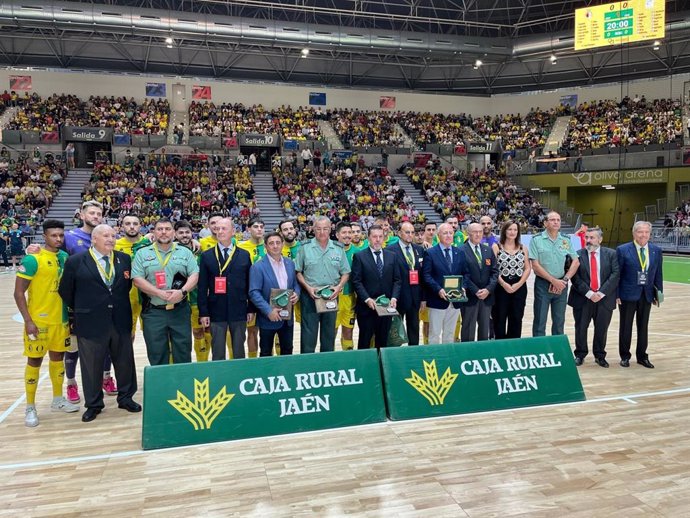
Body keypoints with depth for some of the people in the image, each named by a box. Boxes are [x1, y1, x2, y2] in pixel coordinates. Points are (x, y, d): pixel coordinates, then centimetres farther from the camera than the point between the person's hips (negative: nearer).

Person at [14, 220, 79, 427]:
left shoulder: (65, 257, 6)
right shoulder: (32, 259, -13)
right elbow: (19, 293, -12)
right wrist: (28, 321, -16)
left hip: (61, 320, 6)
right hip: (38, 321, -6)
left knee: (58, 358, 15)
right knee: (34, 361, 4)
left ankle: (58, 400, 29)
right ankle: (30, 408, 16)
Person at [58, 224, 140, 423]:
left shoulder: (124, 259, 5)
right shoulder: (75, 261, -4)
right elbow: (65, 291, 3)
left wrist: (121, 307, 10)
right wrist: (82, 310, 7)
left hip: (121, 322, 3)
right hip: (91, 322, -3)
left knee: (125, 361, 13)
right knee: (92, 365, 8)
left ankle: (126, 398, 30)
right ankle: (93, 404, 24)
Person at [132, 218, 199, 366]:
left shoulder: (185, 252, 6)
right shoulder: (142, 253, 3)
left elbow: (194, 275, 0)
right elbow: (137, 279, -5)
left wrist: (182, 291, -17)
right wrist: (160, 294, -15)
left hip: (180, 311, 1)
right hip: (153, 312, -1)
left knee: (183, 353, 7)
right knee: (157, 356, 7)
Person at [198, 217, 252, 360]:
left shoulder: (244, 255, 5)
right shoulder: (207, 256, 2)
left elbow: (249, 284, 6)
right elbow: (202, 287, 1)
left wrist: (251, 309, 3)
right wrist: (203, 312, -4)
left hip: (239, 311, 1)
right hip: (216, 312, -1)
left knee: (239, 353, 11)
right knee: (217, 354, 6)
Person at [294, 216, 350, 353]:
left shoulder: (338, 249, 5)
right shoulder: (305, 248, -2)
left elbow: (345, 273, 7)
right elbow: (298, 272, 0)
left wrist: (338, 287, -9)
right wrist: (308, 287, -13)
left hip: (331, 297, 3)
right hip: (310, 296, -2)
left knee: (329, 334, 12)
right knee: (308, 334, 0)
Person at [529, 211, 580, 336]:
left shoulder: (566, 240, 7)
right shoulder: (536, 240, -5)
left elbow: (576, 262, 6)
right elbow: (535, 266, -10)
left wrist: (565, 280, -7)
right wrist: (553, 280, -13)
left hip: (561, 285, 4)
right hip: (543, 284, -4)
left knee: (559, 321, 11)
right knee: (540, 322, 1)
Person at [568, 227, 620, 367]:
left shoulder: (611, 254, 3)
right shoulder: (577, 255, 0)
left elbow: (615, 274, -4)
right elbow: (575, 277, -5)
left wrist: (601, 293, -13)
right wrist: (589, 293, -14)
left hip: (604, 298, 1)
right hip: (583, 298, -1)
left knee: (601, 329, 8)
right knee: (581, 328, 5)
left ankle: (600, 356, 26)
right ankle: (580, 355, 21)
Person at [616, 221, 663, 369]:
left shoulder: (656, 251, 4)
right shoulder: (623, 250, -7)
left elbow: (658, 274, 8)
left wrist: (659, 294, 5)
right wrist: (616, 294, -10)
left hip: (647, 294, 3)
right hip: (628, 294, -3)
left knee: (643, 326, 11)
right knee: (626, 326, 6)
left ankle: (642, 356, 24)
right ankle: (625, 356, 19)